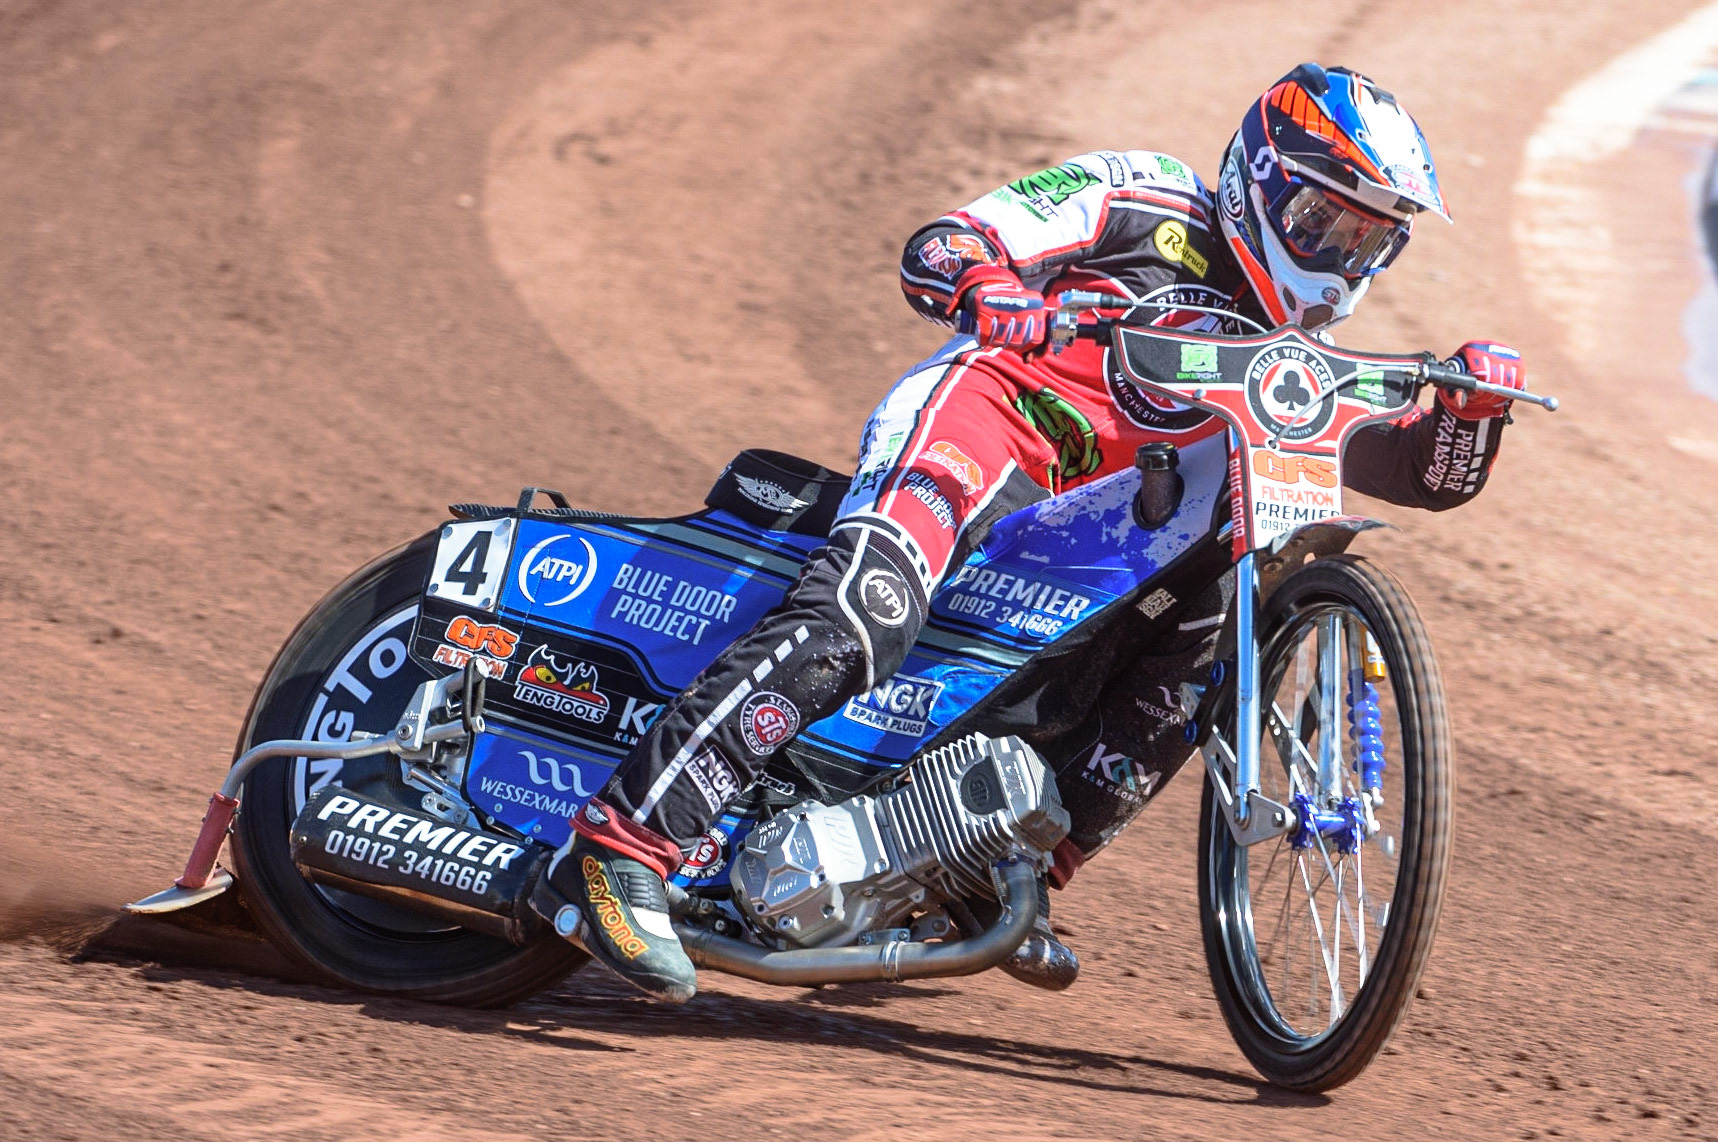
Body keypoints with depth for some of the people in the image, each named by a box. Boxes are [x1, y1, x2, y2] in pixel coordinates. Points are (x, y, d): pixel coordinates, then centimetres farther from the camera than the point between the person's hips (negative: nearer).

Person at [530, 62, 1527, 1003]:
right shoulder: (1144, 204, 4)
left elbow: (1430, 473, 17)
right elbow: (938, 246, -4)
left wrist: (1474, 405, -5)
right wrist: (987, 286, -28)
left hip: (1065, 523, 8)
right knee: (863, 617, -31)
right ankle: (615, 850, -37)